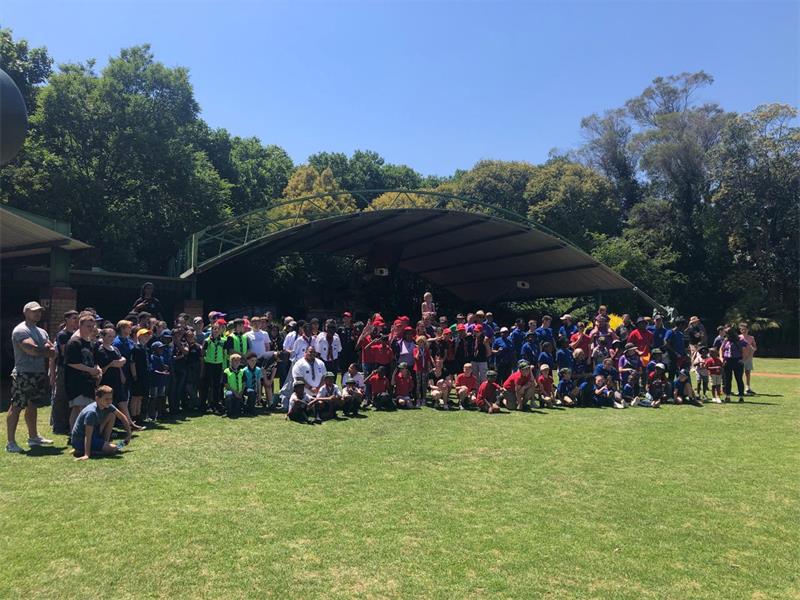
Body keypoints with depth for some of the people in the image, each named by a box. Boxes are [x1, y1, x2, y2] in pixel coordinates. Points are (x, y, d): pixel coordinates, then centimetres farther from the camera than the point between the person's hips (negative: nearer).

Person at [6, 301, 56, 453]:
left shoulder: (42, 332, 17)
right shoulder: (20, 330, -9)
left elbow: (53, 351, 9)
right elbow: (32, 350, -23)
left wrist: (40, 350, -9)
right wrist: (46, 350, -5)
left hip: (39, 374, 8)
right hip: (23, 374, -8)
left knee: (33, 406, 16)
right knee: (16, 407, -6)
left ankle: (33, 437, 26)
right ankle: (11, 442, -4)